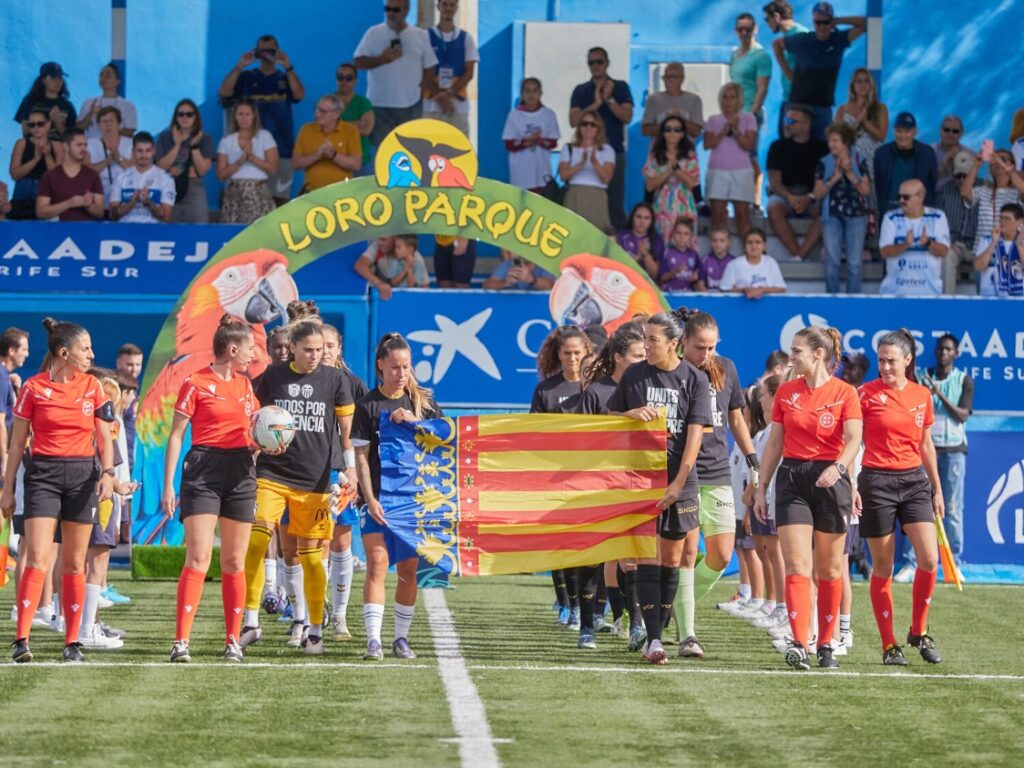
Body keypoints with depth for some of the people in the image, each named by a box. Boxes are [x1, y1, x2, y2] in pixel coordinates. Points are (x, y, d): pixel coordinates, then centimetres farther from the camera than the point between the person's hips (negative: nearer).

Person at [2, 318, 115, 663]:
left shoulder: (93, 388, 6)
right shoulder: (33, 388, -1)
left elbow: (105, 439, 9)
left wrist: (107, 472, -8)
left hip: (83, 473, 3)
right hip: (43, 472, -3)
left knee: (74, 563, 5)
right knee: (37, 558, -12)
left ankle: (72, 642, 11)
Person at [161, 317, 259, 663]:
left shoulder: (245, 384, 15)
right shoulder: (196, 384, -4)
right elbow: (176, 436, -4)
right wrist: (168, 487, -8)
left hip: (241, 471, 6)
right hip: (203, 469, -6)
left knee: (234, 561, 6)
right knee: (198, 558, -13)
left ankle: (233, 641, 11)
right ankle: (181, 641, -15)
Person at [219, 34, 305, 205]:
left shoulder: (285, 79, 13)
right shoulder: (246, 78, 12)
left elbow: (299, 95, -7)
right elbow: (224, 93, -4)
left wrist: (288, 67, -14)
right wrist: (239, 67, -11)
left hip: (281, 150, 0)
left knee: (279, 198, -3)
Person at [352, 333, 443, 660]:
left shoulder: (422, 401, 8)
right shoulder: (368, 405, 0)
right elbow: (361, 457, -3)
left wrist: (414, 423, -11)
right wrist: (370, 499, -12)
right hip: (380, 498, -3)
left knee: (409, 569, 6)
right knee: (377, 563, -13)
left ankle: (401, 638, 17)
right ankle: (373, 640, -15)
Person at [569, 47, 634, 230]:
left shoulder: (620, 87, 7)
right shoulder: (580, 91, 10)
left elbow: (627, 117, -4)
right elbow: (573, 120, -1)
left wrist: (609, 100, -16)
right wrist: (594, 105, -13)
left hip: (614, 151, -1)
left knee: (615, 203, -3)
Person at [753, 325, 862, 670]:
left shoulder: (845, 393, -3)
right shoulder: (786, 392, 9)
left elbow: (854, 439, -15)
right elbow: (774, 443, 13)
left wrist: (839, 467, -34)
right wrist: (761, 488, 10)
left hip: (830, 480, -2)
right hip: (792, 479, 2)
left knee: (829, 569, 5)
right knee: (797, 565, -10)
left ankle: (826, 645, 14)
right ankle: (798, 644, -19)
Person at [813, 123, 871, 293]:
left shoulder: (859, 161, 2)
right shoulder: (824, 163, 4)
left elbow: (866, 189, -4)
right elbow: (818, 193, -1)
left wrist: (849, 173, -14)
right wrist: (835, 178, -13)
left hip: (856, 215, -1)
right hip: (832, 215, 1)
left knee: (855, 263, -2)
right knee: (832, 261, -1)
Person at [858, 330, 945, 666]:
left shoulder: (922, 396, 8)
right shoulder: (867, 393, -4)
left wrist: (937, 490, 18)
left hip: (914, 481, 3)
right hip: (877, 482, -3)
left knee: (929, 559, -9)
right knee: (883, 567, 0)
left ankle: (918, 632, 9)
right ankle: (888, 645, 8)